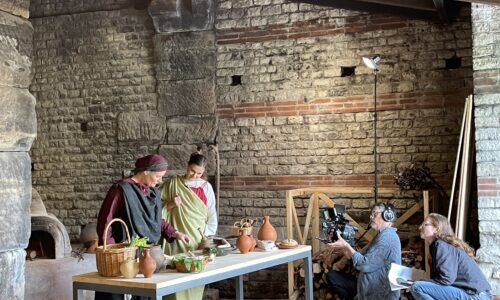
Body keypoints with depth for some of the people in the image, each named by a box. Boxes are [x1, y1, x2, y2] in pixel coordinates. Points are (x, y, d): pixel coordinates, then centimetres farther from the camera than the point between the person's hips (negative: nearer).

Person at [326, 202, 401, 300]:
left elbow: (365, 264, -22)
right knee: (331, 275, 4)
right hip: (370, 287, 10)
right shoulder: (382, 235, 16)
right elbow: (362, 256, 14)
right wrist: (343, 250, 1)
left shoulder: (387, 236, -19)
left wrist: (346, 246, -13)